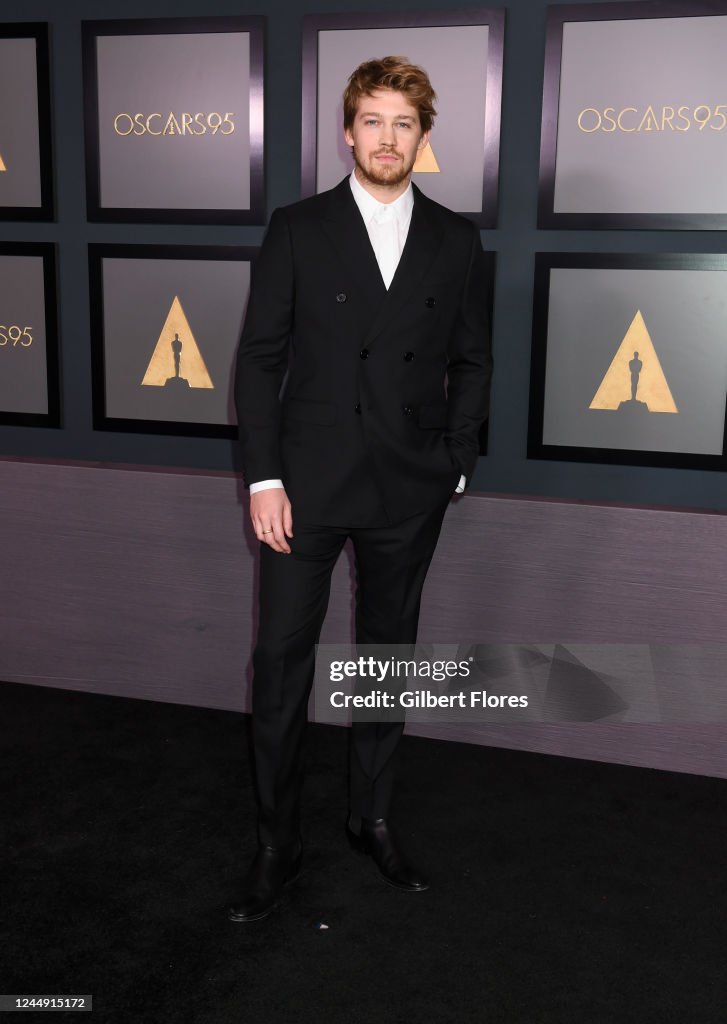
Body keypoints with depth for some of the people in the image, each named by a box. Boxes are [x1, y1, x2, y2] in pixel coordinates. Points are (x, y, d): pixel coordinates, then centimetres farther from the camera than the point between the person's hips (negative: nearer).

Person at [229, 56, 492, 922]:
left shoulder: (455, 241, 6)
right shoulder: (297, 230, 0)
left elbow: (472, 360, 10)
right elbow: (259, 357, -2)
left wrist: (455, 464, 3)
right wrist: (263, 477, -9)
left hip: (410, 492, 2)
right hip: (307, 483, -2)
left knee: (388, 655, 13)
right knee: (281, 662, 1)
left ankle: (371, 817, 31)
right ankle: (276, 841, 17)